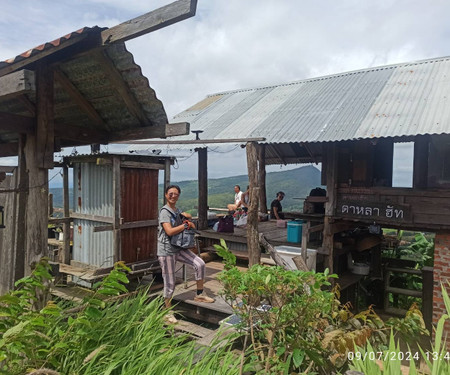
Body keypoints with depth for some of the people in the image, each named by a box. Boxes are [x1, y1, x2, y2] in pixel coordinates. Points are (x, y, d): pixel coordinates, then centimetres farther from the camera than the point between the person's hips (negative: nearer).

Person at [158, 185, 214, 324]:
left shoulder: (177, 210, 12)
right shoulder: (164, 211, -14)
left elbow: (189, 217, 26)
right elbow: (169, 231, -25)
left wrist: (185, 215, 2)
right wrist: (186, 225, -16)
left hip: (179, 248, 8)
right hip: (166, 251, -7)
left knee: (200, 264, -3)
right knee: (169, 283, 1)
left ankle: (199, 294, 15)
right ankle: (168, 313, 19)